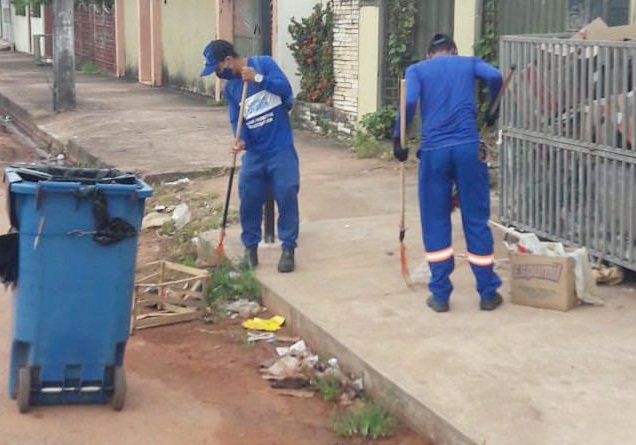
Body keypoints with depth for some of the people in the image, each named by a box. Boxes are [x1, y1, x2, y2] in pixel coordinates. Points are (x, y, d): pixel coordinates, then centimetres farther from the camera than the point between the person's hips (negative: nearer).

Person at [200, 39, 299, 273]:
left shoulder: (263, 63, -6)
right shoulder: (230, 88, 6)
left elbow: (286, 89, -16)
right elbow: (236, 120, 1)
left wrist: (258, 78, -25)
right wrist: (240, 140, -18)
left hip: (281, 148, -5)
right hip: (254, 152, 5)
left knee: (287, 196, -6)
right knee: (249, 199, 4)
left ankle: (288, 249, 4)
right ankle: (250, 246, 19)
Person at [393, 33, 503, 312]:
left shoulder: (416, 70, 12)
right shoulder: (469, 63, 16)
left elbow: (409, 102, -7)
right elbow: (495, 76, -5)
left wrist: (398, 139, -1)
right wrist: (492, 111, 10)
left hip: (433, 151, 0)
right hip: (468, 148, 1)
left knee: (435, 224, 9)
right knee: (477, 221, 8)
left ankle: (440, 295, 12)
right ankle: (488, 293, 15)